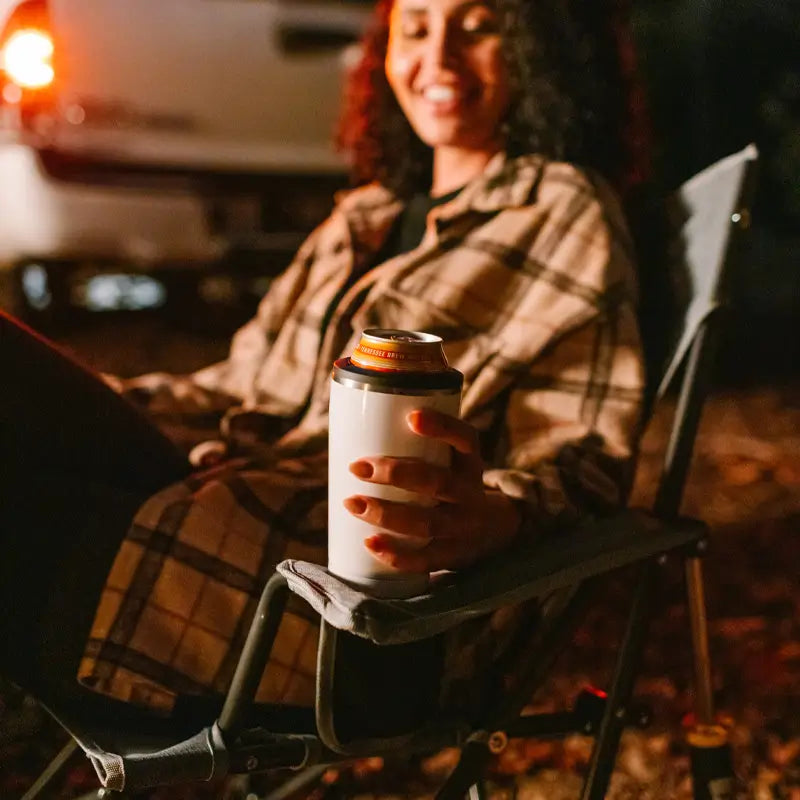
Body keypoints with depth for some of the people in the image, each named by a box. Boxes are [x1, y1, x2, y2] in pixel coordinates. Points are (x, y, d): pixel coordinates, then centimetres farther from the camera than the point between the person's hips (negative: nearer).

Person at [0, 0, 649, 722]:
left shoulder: (564, 214, 5)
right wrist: (59, 395, 15)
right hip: (226, 516, 7)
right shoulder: (368, 211, 26)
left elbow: (585, 457, -7)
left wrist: (496, 514, -31)